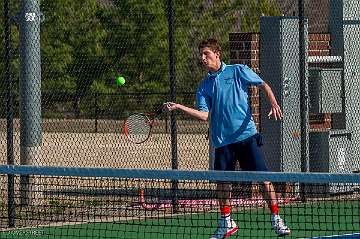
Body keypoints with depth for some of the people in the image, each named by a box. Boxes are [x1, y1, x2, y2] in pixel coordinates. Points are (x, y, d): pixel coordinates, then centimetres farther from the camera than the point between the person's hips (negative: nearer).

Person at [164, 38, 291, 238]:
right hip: (222, 140, 3)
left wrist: (274, 104, -11)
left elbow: (263, 85, 6)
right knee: (222, 181, 2)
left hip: (247, 134, -3)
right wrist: (179, 107, -10)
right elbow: (204, 115, 1)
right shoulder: (204, 87, 12)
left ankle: (276, 219, 0)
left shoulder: (238, 71, 4)